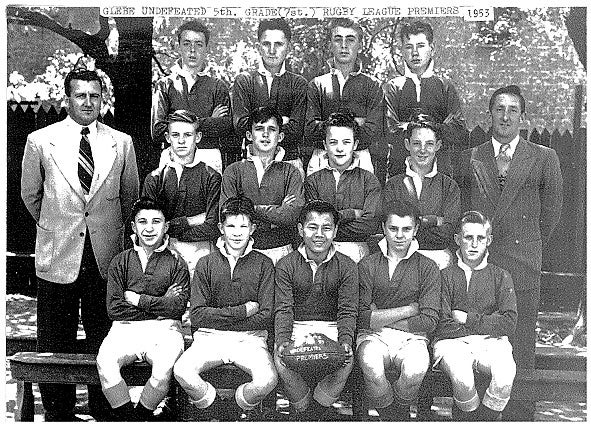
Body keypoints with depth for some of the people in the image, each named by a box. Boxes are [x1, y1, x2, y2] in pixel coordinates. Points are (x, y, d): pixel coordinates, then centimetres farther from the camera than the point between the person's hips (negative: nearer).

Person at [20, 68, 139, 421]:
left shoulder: (122, 143, 2)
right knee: (55, 345, 8)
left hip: (106, 258, 1)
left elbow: (130, 195, 14)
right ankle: (58, 412, 24)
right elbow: (30, 194, 12)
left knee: (105, 342, 8)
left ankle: (105, 411, 23)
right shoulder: (40, 141, 0)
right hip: (57, 258, 0)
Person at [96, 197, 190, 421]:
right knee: (105, 362, -29)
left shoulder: (176, 264, 8)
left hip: (164, 329, -1)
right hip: (125, 328, 2)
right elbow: (113, 308, 2)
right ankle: (126, 416, -8)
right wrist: (159, 304, -3)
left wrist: (137, 299, -4)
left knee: (164, 367, -32)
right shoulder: (120, 261, 12)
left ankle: (142, 414, -4)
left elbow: (177, 308, -3)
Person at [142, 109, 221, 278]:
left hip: (201, 252, -1)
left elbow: (213, 228, -6)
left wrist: (172, 227, -5)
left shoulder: (211, 177, 1)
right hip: (164, 251, 1)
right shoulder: (154, 179, 7)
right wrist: (189, 221, -7)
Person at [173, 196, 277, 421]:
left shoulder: (263, 264, 4)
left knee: (267, 380, -29)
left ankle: (240, 409, 5)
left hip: (249, 338, -1)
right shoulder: (206, 264, 6)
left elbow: (266, 317, -4)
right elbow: (197, 316, -3)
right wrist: (242, 311, -9)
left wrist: (219, 317, -6)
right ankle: (219, 411, 0)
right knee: (182, 371, -28)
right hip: (209, 337, 1)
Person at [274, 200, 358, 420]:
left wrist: (345, 341, -22)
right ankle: (305, 413, -4)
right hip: (296, 327, 0)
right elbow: (283, 309, -5)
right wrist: (282, 340, -23)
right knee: (283, 361, -30)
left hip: (332, 328, 0)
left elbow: (347, 311, -3)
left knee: (345, 361, -29)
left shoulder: (346, 266, 2)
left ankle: (312, 415, -7)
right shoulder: (286, 265, 2)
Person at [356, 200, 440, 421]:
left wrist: (380, 318, -4)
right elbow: (361, 318, -4)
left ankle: (396, 410, 0)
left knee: (416, 370, -33)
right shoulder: (368, 265, 7)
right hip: (373, 336, 0)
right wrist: (408, 309, -6)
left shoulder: (427, 267, 7)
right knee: (371, 367, -34)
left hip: (411, 337, 0)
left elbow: (429, 321, -2)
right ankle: (395, 418, -6)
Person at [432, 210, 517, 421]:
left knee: (504, 379, -31)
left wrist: (468, 319, -2)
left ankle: (483, 417, -5)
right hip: (453, 342, -1)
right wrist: (487, 324, 0)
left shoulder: (500, 277, 15)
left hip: (492, 341, 2)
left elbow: (509, 323, 4)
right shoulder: (446, 275, 9)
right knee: (462, 378, -34)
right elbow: (442, 326, -2)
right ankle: (471, 416, -2)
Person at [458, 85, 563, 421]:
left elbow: (551, 211, 13)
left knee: (521, 347, 2)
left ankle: (520, 414, 13)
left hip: (523, 267, -1)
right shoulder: (469, 159, 11)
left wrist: (529, 246, 13)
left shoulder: (544, 158, 7)